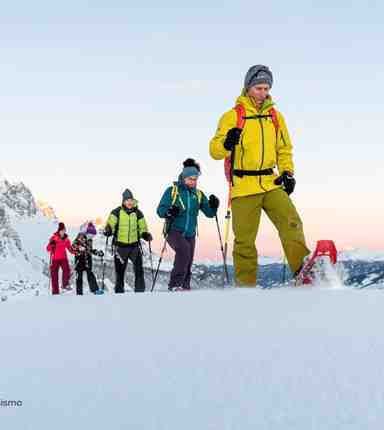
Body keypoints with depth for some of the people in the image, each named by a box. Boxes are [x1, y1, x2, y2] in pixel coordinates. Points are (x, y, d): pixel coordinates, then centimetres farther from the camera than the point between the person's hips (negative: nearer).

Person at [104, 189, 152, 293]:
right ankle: (119, 291, 20)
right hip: (120, 246, -1)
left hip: (134, 245, 1)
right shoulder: (117, 212, -1)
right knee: (120, 271, 7)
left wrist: (146, 235, -9)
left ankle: (140, 291, -6)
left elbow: (142, 229, 11)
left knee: (139, 269, -12)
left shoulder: (137, 213, 6)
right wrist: (108, 230, -28)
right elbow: (110, 224, -7)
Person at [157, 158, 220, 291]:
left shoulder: (199, 195, 8)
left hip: (190, 234, 5)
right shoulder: (172, 191, -2)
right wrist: (169, 212, -28)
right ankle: (175, 284, -29)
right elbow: (160, 210, -6)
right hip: (174, 231, -5)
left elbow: (209, 213, 5)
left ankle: (184, 287, 20)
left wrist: (214, 206, -17)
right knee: (184, 248, -30)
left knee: (187, 264, 5)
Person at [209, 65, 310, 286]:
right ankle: (245, 284, 9)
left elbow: (284, 149, 22)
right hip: (243, 186, -3)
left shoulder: (275, 116, 13)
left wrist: (287, 172, 6)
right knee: (245, 240, -1)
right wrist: (226, 144, -29)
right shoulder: (233, 116, -1)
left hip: (271, 184, 4)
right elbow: (214, 150, -6)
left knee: (292, 223, -12)